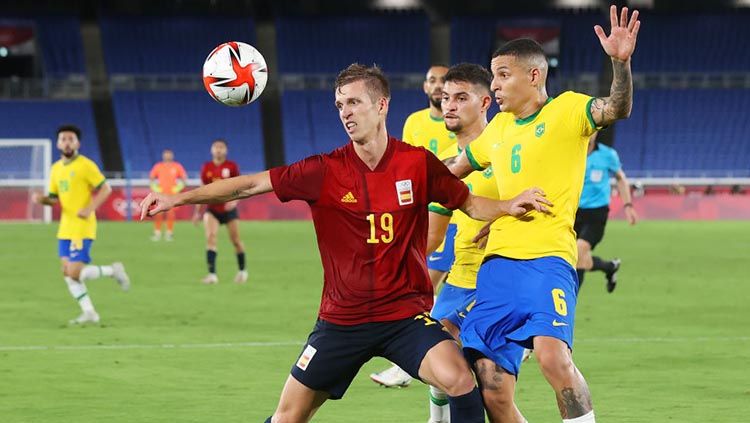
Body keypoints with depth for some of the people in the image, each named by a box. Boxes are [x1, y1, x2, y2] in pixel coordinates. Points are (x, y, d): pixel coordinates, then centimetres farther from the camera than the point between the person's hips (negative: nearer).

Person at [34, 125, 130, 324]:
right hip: (65, 227, 8)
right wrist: (42, 199, -4)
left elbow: (105, 189, -10)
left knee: (75, 273, -14)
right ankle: (89, 313, 10)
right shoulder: (56, 169, 12)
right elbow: (54, 198, 19)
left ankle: (113, 271, 7)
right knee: (67, 272, 3)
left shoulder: (85, 165, -10)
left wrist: (90, 209, -21)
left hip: (82, 227, -8)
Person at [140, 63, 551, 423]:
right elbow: (251, 184, -6)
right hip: (342, 318, 1)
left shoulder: (418, 164, -4)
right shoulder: (325, 171, -6)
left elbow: (469, 203, 10)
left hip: (406, 312, -1)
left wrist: (510, 205, -10)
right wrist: (177, 198, -12)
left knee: (459, 379, -26)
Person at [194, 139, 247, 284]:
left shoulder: (232, 166, -6)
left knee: (236, 240, 6)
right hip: (212, 209, 1)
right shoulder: (206, 168, 1)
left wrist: (234, 200, -22)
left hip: (228, 209, -1)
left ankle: (242, 270, 29)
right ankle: (212, 274, -22)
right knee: (210, 237, -17)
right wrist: (197, 211, 9)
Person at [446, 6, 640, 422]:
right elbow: (456, 168, 36)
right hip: (497, 262, 6)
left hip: (546, 258, -6)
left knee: (552, 354, -31)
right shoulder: (498, 127, 19)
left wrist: (620, 62, -36)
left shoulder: (567, 109, 0)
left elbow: (617, 109, -20)